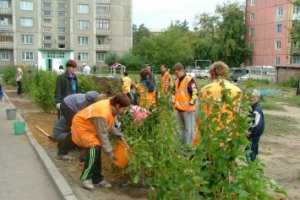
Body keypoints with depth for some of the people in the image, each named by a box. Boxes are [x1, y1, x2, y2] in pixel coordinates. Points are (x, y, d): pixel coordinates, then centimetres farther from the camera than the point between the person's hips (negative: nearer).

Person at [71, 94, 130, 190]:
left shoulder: (112, 108, -9)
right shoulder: (103, 112, -36)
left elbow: (111, 125, 5)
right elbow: (103, 134, -30)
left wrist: (119, 134, -6)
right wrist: (109, 151, -24)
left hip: (91, 127, 9)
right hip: (82, 126, -9)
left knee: (97, 150, 7)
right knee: (94, 148, -21)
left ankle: (97, 178, 17)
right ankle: (85, 178, -9)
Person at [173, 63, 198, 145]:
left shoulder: (189, 80, -15)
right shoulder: (177, 80, 12)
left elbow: (195, 93, -19)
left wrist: (191, 103, -19)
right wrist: (174, 102, 15)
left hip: (188, 109, -9)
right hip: (179, 109, 9)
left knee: (189, 129, -2)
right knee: (182, 128, 20)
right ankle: (183, 144, 33)